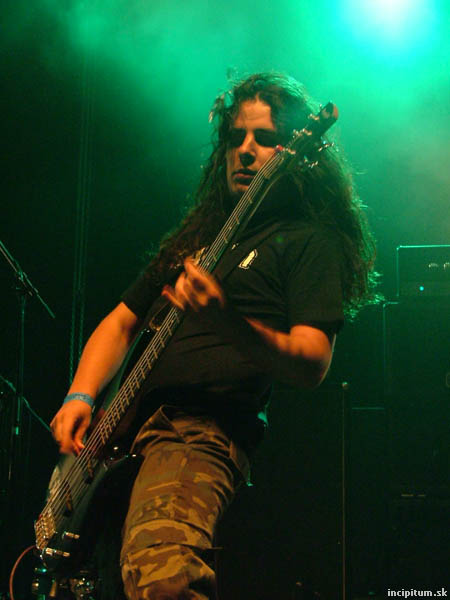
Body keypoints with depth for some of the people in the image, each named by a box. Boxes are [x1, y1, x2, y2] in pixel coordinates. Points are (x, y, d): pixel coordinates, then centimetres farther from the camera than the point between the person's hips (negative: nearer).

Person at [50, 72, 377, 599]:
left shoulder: (310, 240, 3)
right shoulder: (195, 235, 24)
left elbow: (313, 365, -10)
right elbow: (121, 321, 25)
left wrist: (230, 323, -28)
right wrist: (80, 397, 7)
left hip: (204, 432, -7)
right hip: (127, 424, 8)